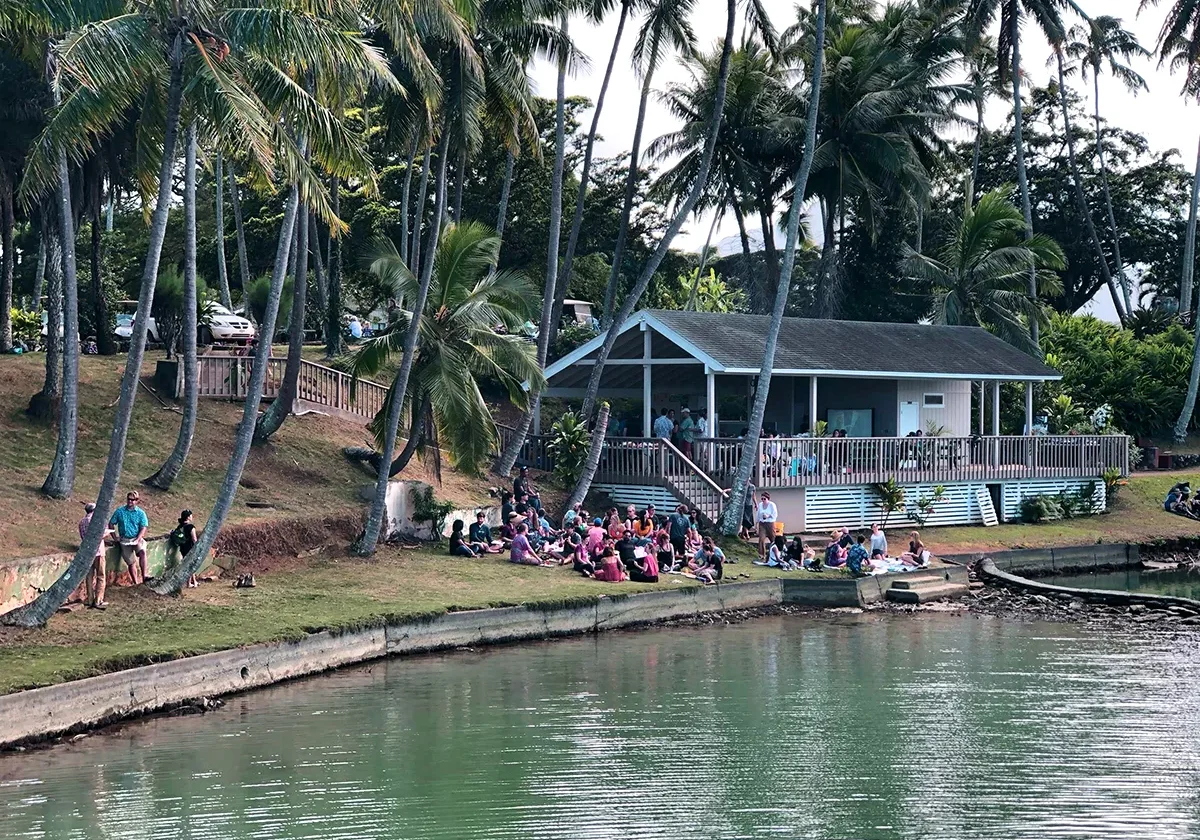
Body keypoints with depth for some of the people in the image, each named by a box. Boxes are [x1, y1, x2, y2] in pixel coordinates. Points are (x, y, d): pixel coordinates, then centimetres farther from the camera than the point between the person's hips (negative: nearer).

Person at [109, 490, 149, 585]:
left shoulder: (140, 513, 0)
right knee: (130, 563, 4)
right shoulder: (119, 511, 4)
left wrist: (137, 540, -18)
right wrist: (115, 537, 2)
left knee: (142, 552, -31)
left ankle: (144, 577, -35)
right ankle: (136, 583, 12)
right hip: (125, 540, 2)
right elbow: (111, 524, 10)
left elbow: (143, 528, -5)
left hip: (137, 539, -2)